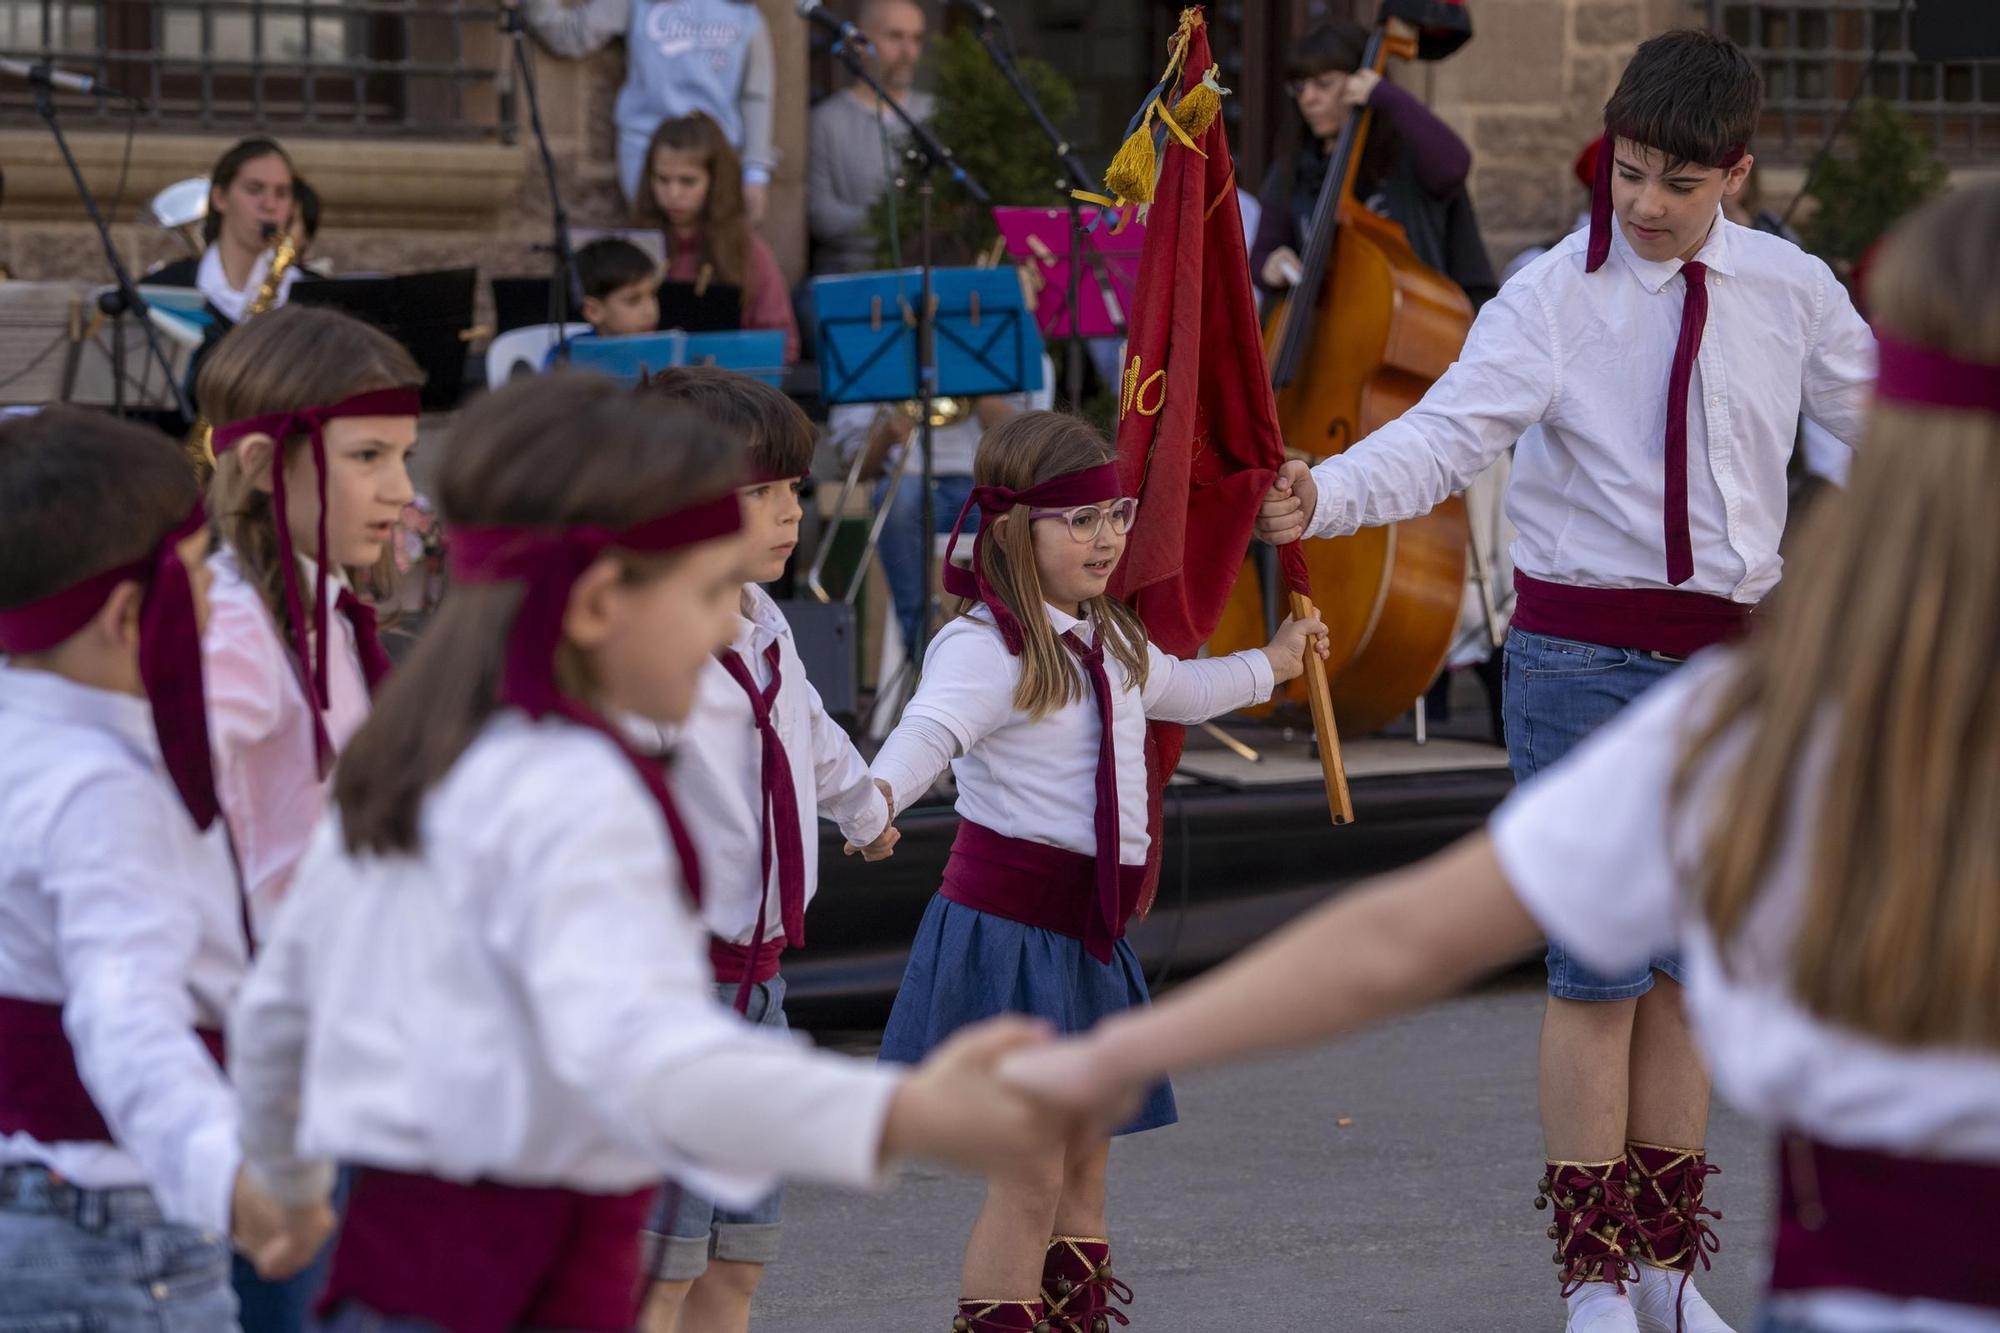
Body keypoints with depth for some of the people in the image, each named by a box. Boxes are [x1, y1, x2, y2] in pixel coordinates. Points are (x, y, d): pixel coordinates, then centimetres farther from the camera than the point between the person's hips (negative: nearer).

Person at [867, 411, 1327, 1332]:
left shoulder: (1109, 640, 14)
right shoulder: (984, 649, -17)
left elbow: (1177, 690, 37)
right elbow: (931, 729, -36)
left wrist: (1269, 665, 53)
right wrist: (878, 794, -58)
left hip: (1087, 931, 9)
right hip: (1010, 929, -9)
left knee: (1084, 1160, 16)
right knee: (1029, 1170, -10)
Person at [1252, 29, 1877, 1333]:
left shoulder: (1790, 292, 2)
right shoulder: (1553, 297, -10)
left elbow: (1880, 420, 16)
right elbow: (1445, 433, -22)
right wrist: (1322, 498, -39)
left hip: (1728, 653, 4)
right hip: (1583, 652, -4)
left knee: (1694, 966, 12)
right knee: (1598, 968, -2)